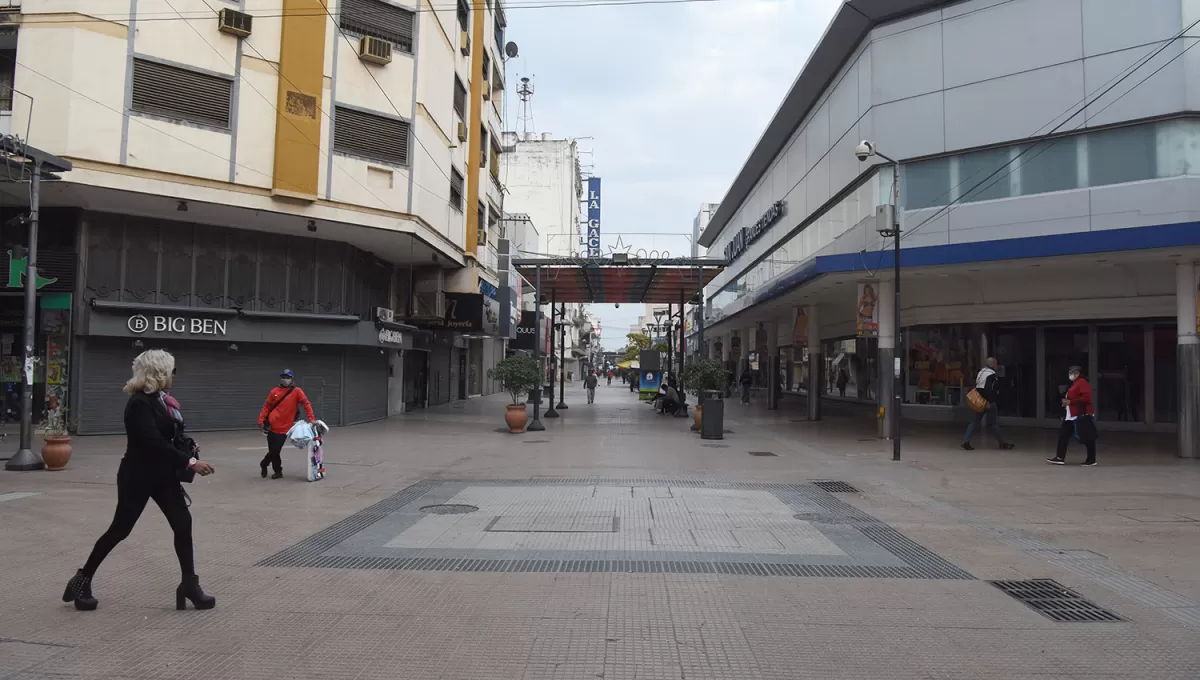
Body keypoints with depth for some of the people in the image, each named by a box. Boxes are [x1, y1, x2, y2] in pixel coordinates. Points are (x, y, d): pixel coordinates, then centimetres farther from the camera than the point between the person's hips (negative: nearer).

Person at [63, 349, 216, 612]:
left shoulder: (160, 399, 6)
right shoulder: (139, 403, -21)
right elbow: (153, 442, -28)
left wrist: (188, 447, -5)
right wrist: (189, 461, -29)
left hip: (163, 475, 8)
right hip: (138, 476, -8)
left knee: (183, 524, 1)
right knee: (120, 529, 5)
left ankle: (189, 585, 7)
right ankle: (82, 580, 25)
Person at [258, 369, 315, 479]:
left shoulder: (296, 391, -1)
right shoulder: (274, 391, 7)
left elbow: (306, 404, -6)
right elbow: (267, 406, 10)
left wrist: (311, 418, -16)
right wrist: (261, 419, -1)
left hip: (284, 428, -3)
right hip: (271, 426, 3)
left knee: (275, 450, -3)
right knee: (273, 450, 7)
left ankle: (263, 465, 22)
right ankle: (278, 471, 23)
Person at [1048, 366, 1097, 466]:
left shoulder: (1082, 383, -12)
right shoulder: (1075, 384, 19)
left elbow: (1086, 398, -23)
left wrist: (1070, 402, -19)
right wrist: (1066, 402, 11)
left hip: (1082, 415, -11)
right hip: (1071, 416, 11)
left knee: (1088, 438, -1)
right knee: (1063, 435, 6)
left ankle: (1092, 460, 7)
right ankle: (1060, 458, 6)